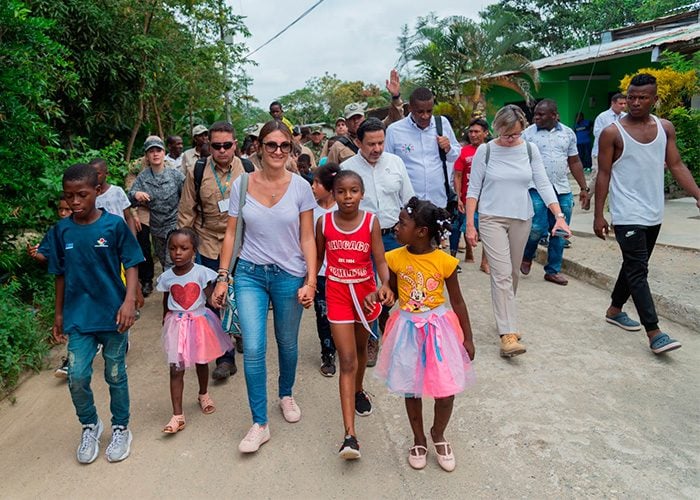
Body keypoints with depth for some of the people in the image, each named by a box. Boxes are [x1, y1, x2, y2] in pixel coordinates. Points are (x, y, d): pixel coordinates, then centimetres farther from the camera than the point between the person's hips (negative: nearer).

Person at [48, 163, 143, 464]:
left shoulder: (114, 225, -9)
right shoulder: (61, 230, 0)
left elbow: (131, 266, -5)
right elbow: (61, 275, 8)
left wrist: (129, 301, -18)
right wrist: (58, 314, 12)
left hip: (112, 314, -2)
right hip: (78, 317, 2)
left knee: (115, 375, 10)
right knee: (77, 377, 0)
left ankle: (121, 429, 31)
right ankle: (90, 426, 28)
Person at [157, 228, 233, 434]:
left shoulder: (202, 273, -12)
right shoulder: (167, 277, -5)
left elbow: (212, 297, -3)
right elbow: (166, 302, 8)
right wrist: (166, 322, 14)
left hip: (200, 321, 0)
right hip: (177, 324, 0)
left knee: (202, 362, 19)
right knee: (176, 369, -2)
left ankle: (203, 395, 46)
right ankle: (177, 415, 5)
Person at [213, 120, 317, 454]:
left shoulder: (300, 187, -4)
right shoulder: (241, 184, -2)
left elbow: (307, 238, -3)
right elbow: (231, 233, 3)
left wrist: (311, 281, -9)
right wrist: (222, 277, 0)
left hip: (289, 275, 0)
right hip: (250, 274, 0)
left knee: (287, 344, 14)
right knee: (253, 348, -7)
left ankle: (286, 395, 43)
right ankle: (260, 424, 7)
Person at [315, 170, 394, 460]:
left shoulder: (371, 222, -10)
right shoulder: (324, 223, -7)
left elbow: (380, 260, -15)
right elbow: (318, 258, 6)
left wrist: (386, 285, -33)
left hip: (365, 291, 1)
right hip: (337, 292, -1)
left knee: (361, 347, 23)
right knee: (347, 360, -7)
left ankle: (359, 391, 53)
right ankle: (350, 434, -8)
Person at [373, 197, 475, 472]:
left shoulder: (444, 261, -13)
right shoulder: (396, 258, -7)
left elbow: (457, 301, -2)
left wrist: (467, 338, 2)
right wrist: (376, 295, -13)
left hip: (438, 328, -1)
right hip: (408, 330, 2)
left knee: (446, 390, 1)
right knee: (412, 389, 12)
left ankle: (438, 435, 31)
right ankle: (419, 440, 35)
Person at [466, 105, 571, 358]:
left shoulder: (530, 150, 3)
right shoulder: (485, 150, -4)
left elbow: (543, 185, 1)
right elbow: (473, 189, -1)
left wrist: (559, 216, -11)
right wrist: (470, 224, -6)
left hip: (521, 219, 3)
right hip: (492, 218, -3)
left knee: (512, 274, 12)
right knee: (502, 274, -12)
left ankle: (506, 319, 30)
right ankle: (508, 334, -13)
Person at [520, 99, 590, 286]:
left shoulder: (568, 133, 8)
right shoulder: (528, 133, -1)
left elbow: (575, 163, 13)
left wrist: (584, 188, 9)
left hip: (562, 191, 4)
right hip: (537, 189, -3)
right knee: (537, 228, -14)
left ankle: (553, 270, 21)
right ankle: (526, 257, 17)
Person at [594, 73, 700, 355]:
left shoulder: (666, 128, 6)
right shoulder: (613, 133, -8)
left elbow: (676, 166, 6)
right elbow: (604, 175, -6)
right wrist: (598, 215, -8)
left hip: (654, 215, 6)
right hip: (627, 215, -6)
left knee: (633, 266, 17)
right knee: (638, 270, -8)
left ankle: (615, 310, 34)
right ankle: (654, 334, -8)